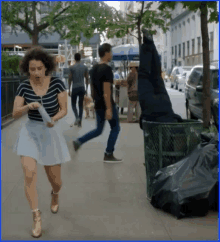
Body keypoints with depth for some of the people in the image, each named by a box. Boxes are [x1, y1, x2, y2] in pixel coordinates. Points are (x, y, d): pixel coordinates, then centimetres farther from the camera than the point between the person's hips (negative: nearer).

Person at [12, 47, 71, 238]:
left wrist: (54, 119, -27)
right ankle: (37, 217, -5)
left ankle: (55, 194, 46)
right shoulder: (24, 86, -7)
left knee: (56, 181, 6)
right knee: (29, 173, -21)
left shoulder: (57, 83, -11)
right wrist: (28, 106, -26)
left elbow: (64, 110, -6)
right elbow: (15, 114, -6)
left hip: (52, 133, 0)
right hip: (30, 132, 1)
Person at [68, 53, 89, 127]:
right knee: (81, 105, 9)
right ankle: (80, 121, 10)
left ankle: (77, 117, -12)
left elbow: (70, 79, -5)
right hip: (82, 88, 3)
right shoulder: (85, 67, 3)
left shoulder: (72, 67, -7)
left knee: (73, 104, 10)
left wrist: (69, 90, 2)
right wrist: (86, 88, 15)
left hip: (75, 88, -3)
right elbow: (87, 78, 5)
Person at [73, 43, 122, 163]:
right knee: (115, 128, 6)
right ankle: (108, 155, 8)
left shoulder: (95, 68, 11)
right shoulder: (107, 69, -17)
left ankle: (79, 141, 4)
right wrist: (109, 109, -23)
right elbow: (106, 90, -22)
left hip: (98, 104, 9)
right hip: (107, 104, -9)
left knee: (99, 130, 17)